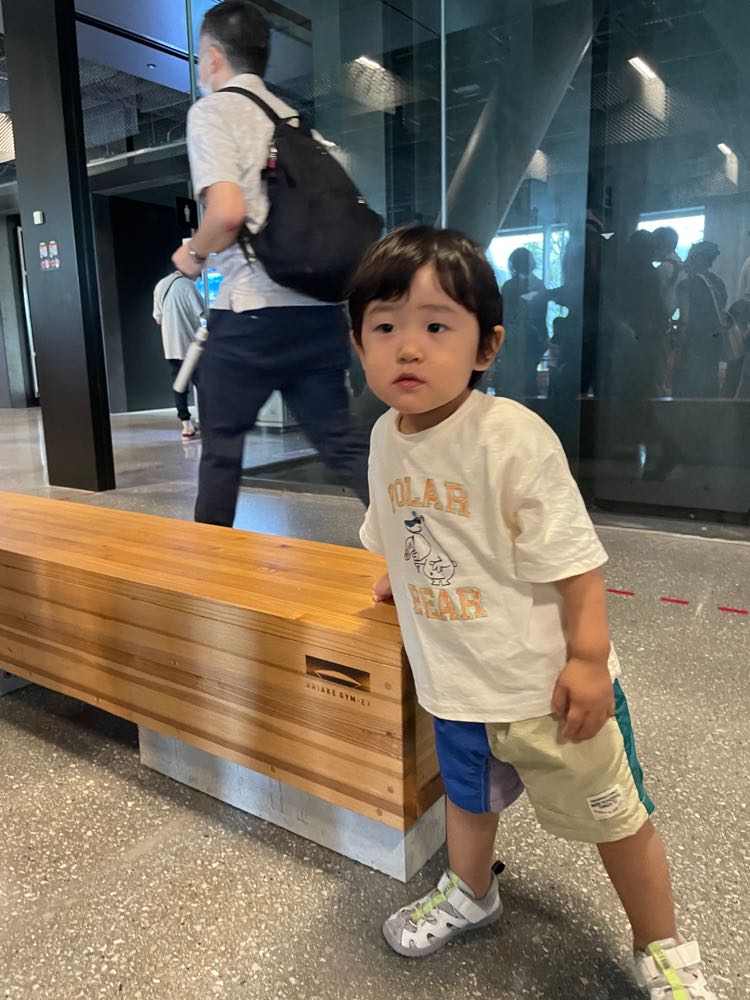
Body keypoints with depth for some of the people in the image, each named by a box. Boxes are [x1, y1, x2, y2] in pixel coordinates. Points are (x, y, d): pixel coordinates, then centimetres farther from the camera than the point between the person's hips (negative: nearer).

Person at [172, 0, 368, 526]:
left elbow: (228, 210, -17)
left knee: (221, 444, 10)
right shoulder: (293, 118, 20)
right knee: (341, 439, 8)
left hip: (253, 310, -6)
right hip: (319, 308, 6)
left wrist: (193, 255, 2)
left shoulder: (212, 110, 0)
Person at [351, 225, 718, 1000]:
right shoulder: (385, 435, -3)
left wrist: (588, 658, -19)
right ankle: (470, 894, 58)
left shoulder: (511, 436, -25)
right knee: (466, 793, 29)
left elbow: (572, 554, -21)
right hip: (453, 679, 6)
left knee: (615, 819, 14)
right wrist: (401, 578, 18)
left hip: (543, 681, -6)